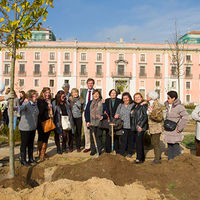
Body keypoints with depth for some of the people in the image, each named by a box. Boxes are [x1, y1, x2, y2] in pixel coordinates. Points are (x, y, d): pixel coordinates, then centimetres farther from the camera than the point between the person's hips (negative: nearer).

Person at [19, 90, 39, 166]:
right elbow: (20, 109, -39)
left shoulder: (35, 104, 4)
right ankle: (23, 160, 22)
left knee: (31, 144, 18)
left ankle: (31, 158, 32)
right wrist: (25, 103, -58)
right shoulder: (26, 104, -18)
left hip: (33, 128, 7)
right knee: (24, 144, 7)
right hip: (25, 128, -7)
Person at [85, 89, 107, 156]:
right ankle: (93, 150, 15)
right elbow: (86, 112, 10)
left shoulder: (102, 103, 4)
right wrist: (87, 121, 2)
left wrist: (103, 116, -14)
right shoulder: (90, 103, 10)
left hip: (99, 122, -2)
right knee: (92, 137, 4)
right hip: (92, 123, 2)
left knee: (99, 136, 1)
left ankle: (99, 150, 13)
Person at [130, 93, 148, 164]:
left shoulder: (144, 105, -8)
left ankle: (139, 158, -1)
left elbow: (146, 116, -15)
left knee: (139, 141, -8)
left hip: (140, 127, -8)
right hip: (135, 127, 8)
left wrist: (141, 125, -20)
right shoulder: (134, 106, 17)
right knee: (139, 142, 12)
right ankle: (142, 157, 22)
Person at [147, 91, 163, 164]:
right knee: (154, 143, 16)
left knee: (156, 143, -2)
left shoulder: (156, 105, -19)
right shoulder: (150, 104, 6)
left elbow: (159, 117, -26)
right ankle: (158, 157, 29)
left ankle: (157, 159, 9)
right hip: (152, 127, 9)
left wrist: (152, 112, -40)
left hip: (156, 127, -9)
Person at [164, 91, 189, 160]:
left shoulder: (179, 107, -15)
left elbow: (185, 117, -23)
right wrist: (165, 126, 13)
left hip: (175, 132, -7)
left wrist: (179, 128, -20)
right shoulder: (168, 106, 9)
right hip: (168, 132, 7)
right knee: (170, 148, 16)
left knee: (176, 148, 1)